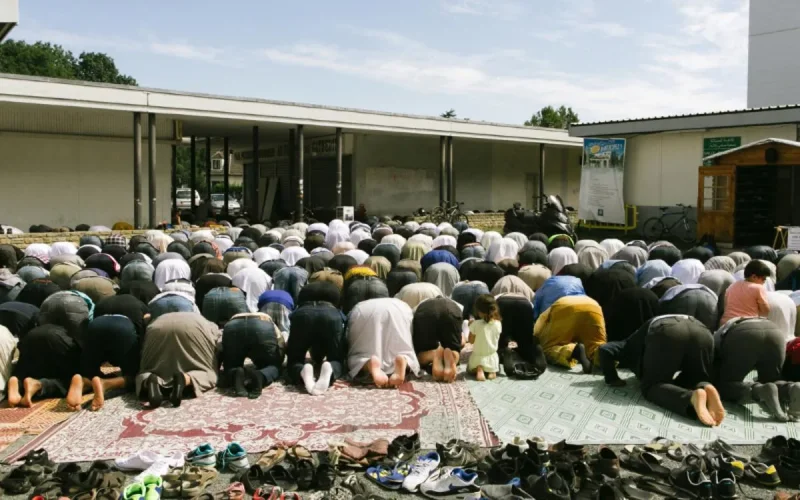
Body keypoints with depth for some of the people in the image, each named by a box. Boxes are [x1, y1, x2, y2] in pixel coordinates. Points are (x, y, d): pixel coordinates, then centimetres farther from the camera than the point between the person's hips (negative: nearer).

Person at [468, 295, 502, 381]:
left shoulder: (476, 324, -19)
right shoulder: (498, 324, -11)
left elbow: (471, 341, -8)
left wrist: (471, 326, 4)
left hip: (478, 357, -3)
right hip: (492, 358, 3)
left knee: (469, 369, 29)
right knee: (494, 370, 36)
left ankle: (478, 370, -6)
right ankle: (491, 371, -1)